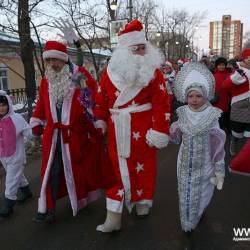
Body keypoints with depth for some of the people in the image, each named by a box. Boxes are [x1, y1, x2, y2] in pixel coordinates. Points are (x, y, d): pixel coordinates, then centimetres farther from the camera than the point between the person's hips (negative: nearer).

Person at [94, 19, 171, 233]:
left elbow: (161, 104, -9)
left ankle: (143, 201, 37)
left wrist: (160, 131, -13)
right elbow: (101, 99, 10)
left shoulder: (153, 72, -5)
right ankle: (114, 217, 17)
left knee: (144, 166, 12)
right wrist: (101, 121, 11)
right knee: (118, 168, 7)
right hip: (118, 131, 2)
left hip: (143, 131, -2)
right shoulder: (110, 73, 3)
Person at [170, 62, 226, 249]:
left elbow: (218, 146, -8)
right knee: (186, 197, 11)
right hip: (185, 167, 2)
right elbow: (176, 139, 6)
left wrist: (219, 171, -4)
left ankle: (200, 212, 51)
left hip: (204, 167, -1)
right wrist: (173, 131, -13)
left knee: (201, 197, 16)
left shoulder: (212, 116, -14)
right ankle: (188, 231, 34)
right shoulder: (183, 114, -7)